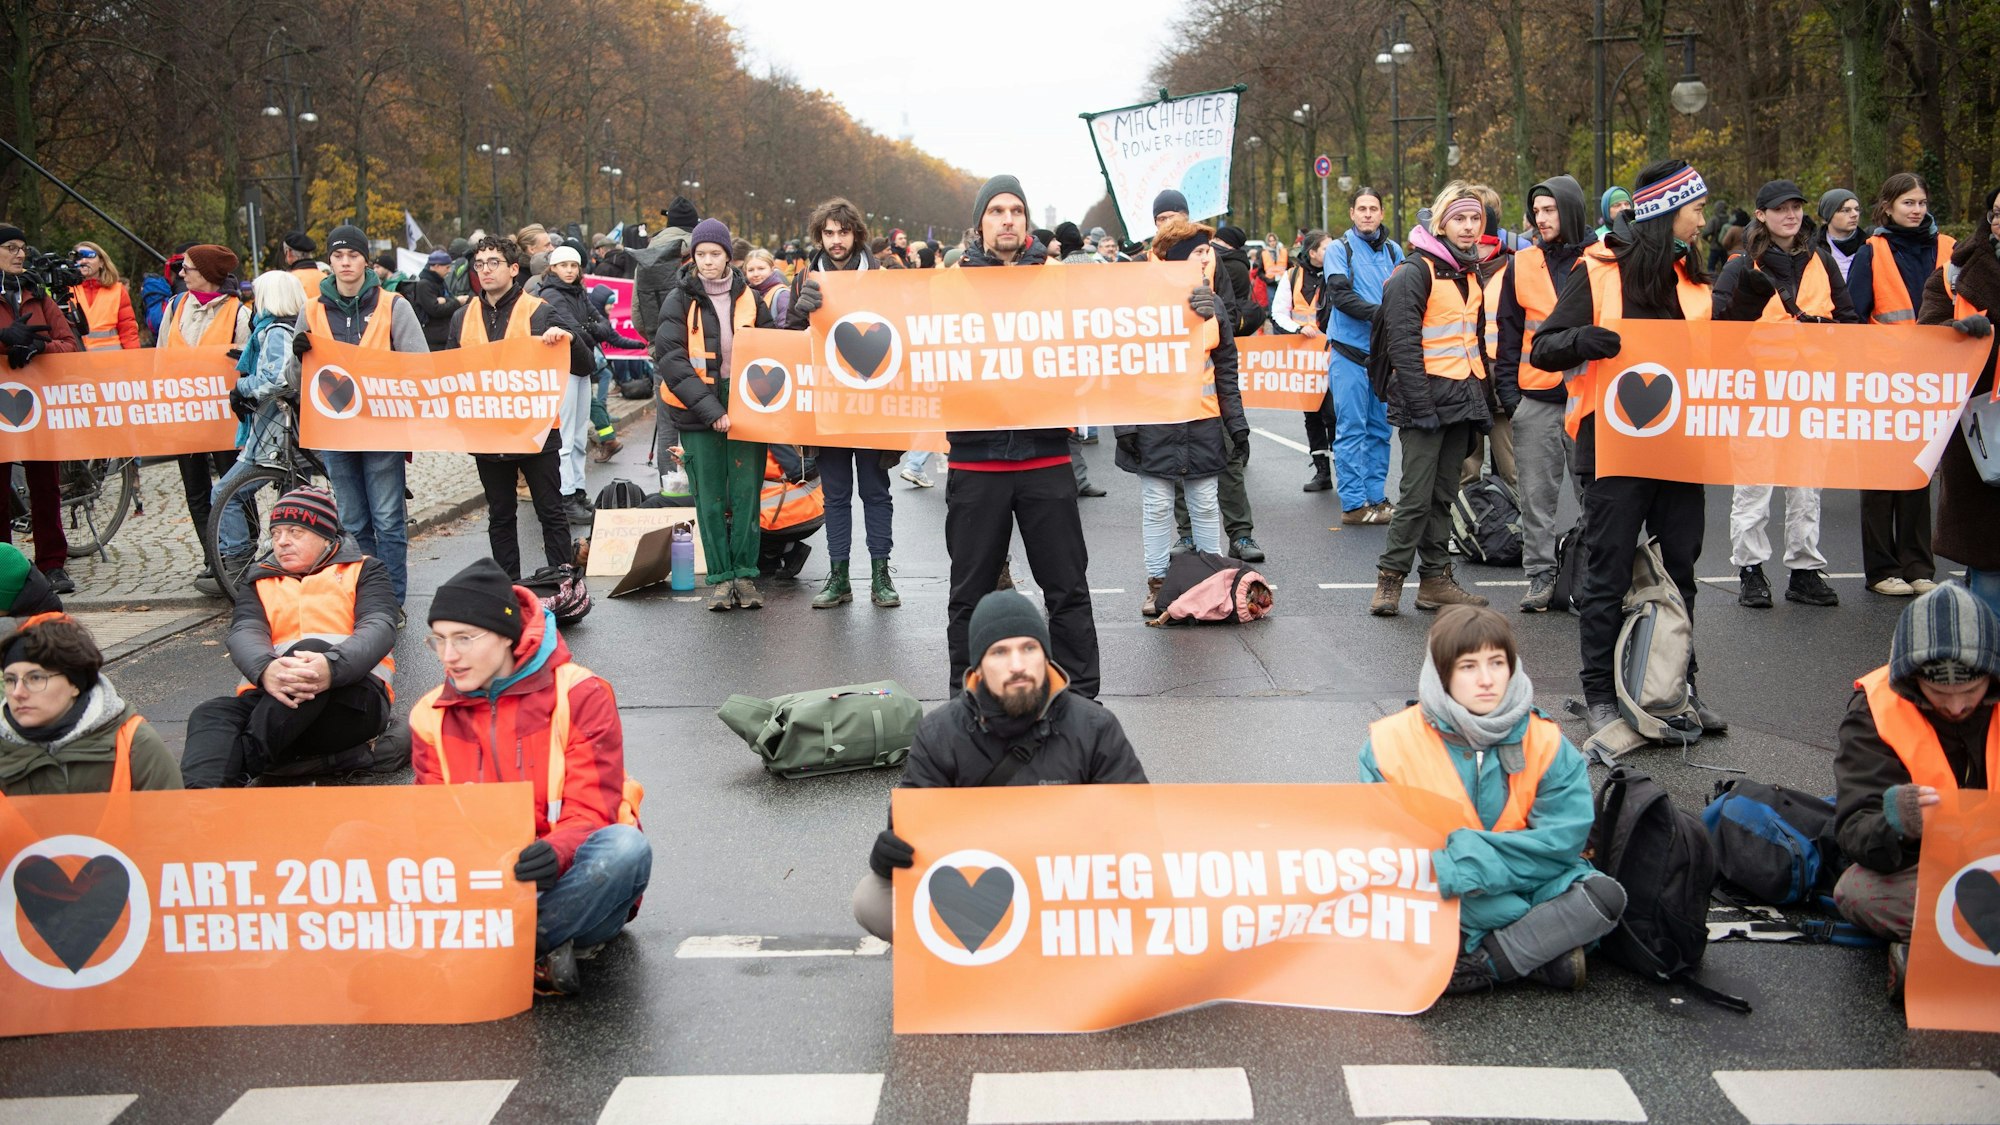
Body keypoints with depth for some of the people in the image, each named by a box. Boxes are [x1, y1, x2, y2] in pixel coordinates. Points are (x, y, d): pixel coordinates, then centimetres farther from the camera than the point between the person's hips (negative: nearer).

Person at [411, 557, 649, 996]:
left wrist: (555, 853, -36)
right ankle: (543, 952, -29)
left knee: (624, 849, -36)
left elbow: (591, 815, -12)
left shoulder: (579, 695, -7)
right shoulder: (431, 717, 6)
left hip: (563, 882, -2)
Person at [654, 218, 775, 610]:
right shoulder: (680, 301, -1)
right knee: (710, 498, 2)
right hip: (697, 413, -2)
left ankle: (745, 575, 9)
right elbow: (672, 360, -10)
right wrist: (708, 409, -18)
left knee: (746, 493, 0)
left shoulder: (749, 298, 7)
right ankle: (721, 578, 9)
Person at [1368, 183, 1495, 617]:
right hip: (1427, 397, -8)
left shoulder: (1470, 273, 16)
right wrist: (1420, 405, -21)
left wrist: (1482, 399, 17)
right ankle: (1389, 580, -1)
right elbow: (1403, 342, -17)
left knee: (1443, 494, 11)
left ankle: (1436, 579, 16)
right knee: (1417, 496, -8)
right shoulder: (1417, 271, -10)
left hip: (1461, 398, 8)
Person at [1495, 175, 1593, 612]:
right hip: (1535, 399, 2)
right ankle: (1540, 576, 11)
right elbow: (1509, 331, 10)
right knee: (1536, 495, 4)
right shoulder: (1522, 265, 8)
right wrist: (1507, 391, 2)